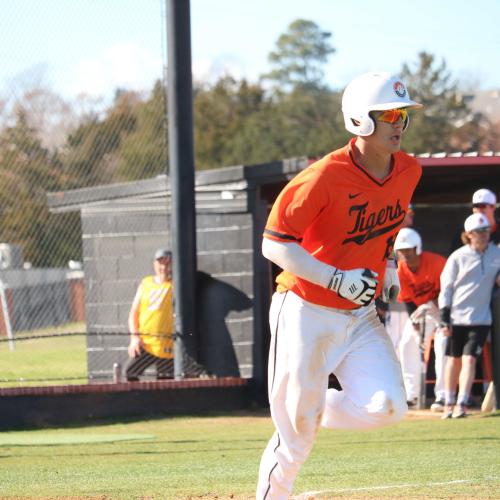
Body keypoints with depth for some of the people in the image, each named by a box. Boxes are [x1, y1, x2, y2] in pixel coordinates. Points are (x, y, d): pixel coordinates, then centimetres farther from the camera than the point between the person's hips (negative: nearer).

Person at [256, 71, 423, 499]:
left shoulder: (409, 171, -1)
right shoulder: (325, 178, -21)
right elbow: (274, 243, -18)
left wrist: (387, 266, 7)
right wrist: (338, 279, -26)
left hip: (361, 316, 5)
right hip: (306, 313, -5)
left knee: (386, 407, -15)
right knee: (296, 438, -2)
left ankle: (317, 408, 15)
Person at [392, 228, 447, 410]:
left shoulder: (436, 262, -27)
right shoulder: (401, 270, -12)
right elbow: (407, 300, -7)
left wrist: (429, 307, -34)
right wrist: (414, 323, -21)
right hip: (419, 309, 6)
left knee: (442, 346, -20)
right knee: (407, 344, -1)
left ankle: (442, 396, -21)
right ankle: (411, 394, 9)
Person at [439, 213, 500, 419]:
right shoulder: (458, 257, -3)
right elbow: (446, 288, -1)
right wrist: (444, 318, -6)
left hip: (480, 318, 0)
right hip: (457, 317, 0)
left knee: (469, 359, -9)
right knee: (454, 360, 9)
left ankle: (461, 404, -10)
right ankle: (449, 403, 19)